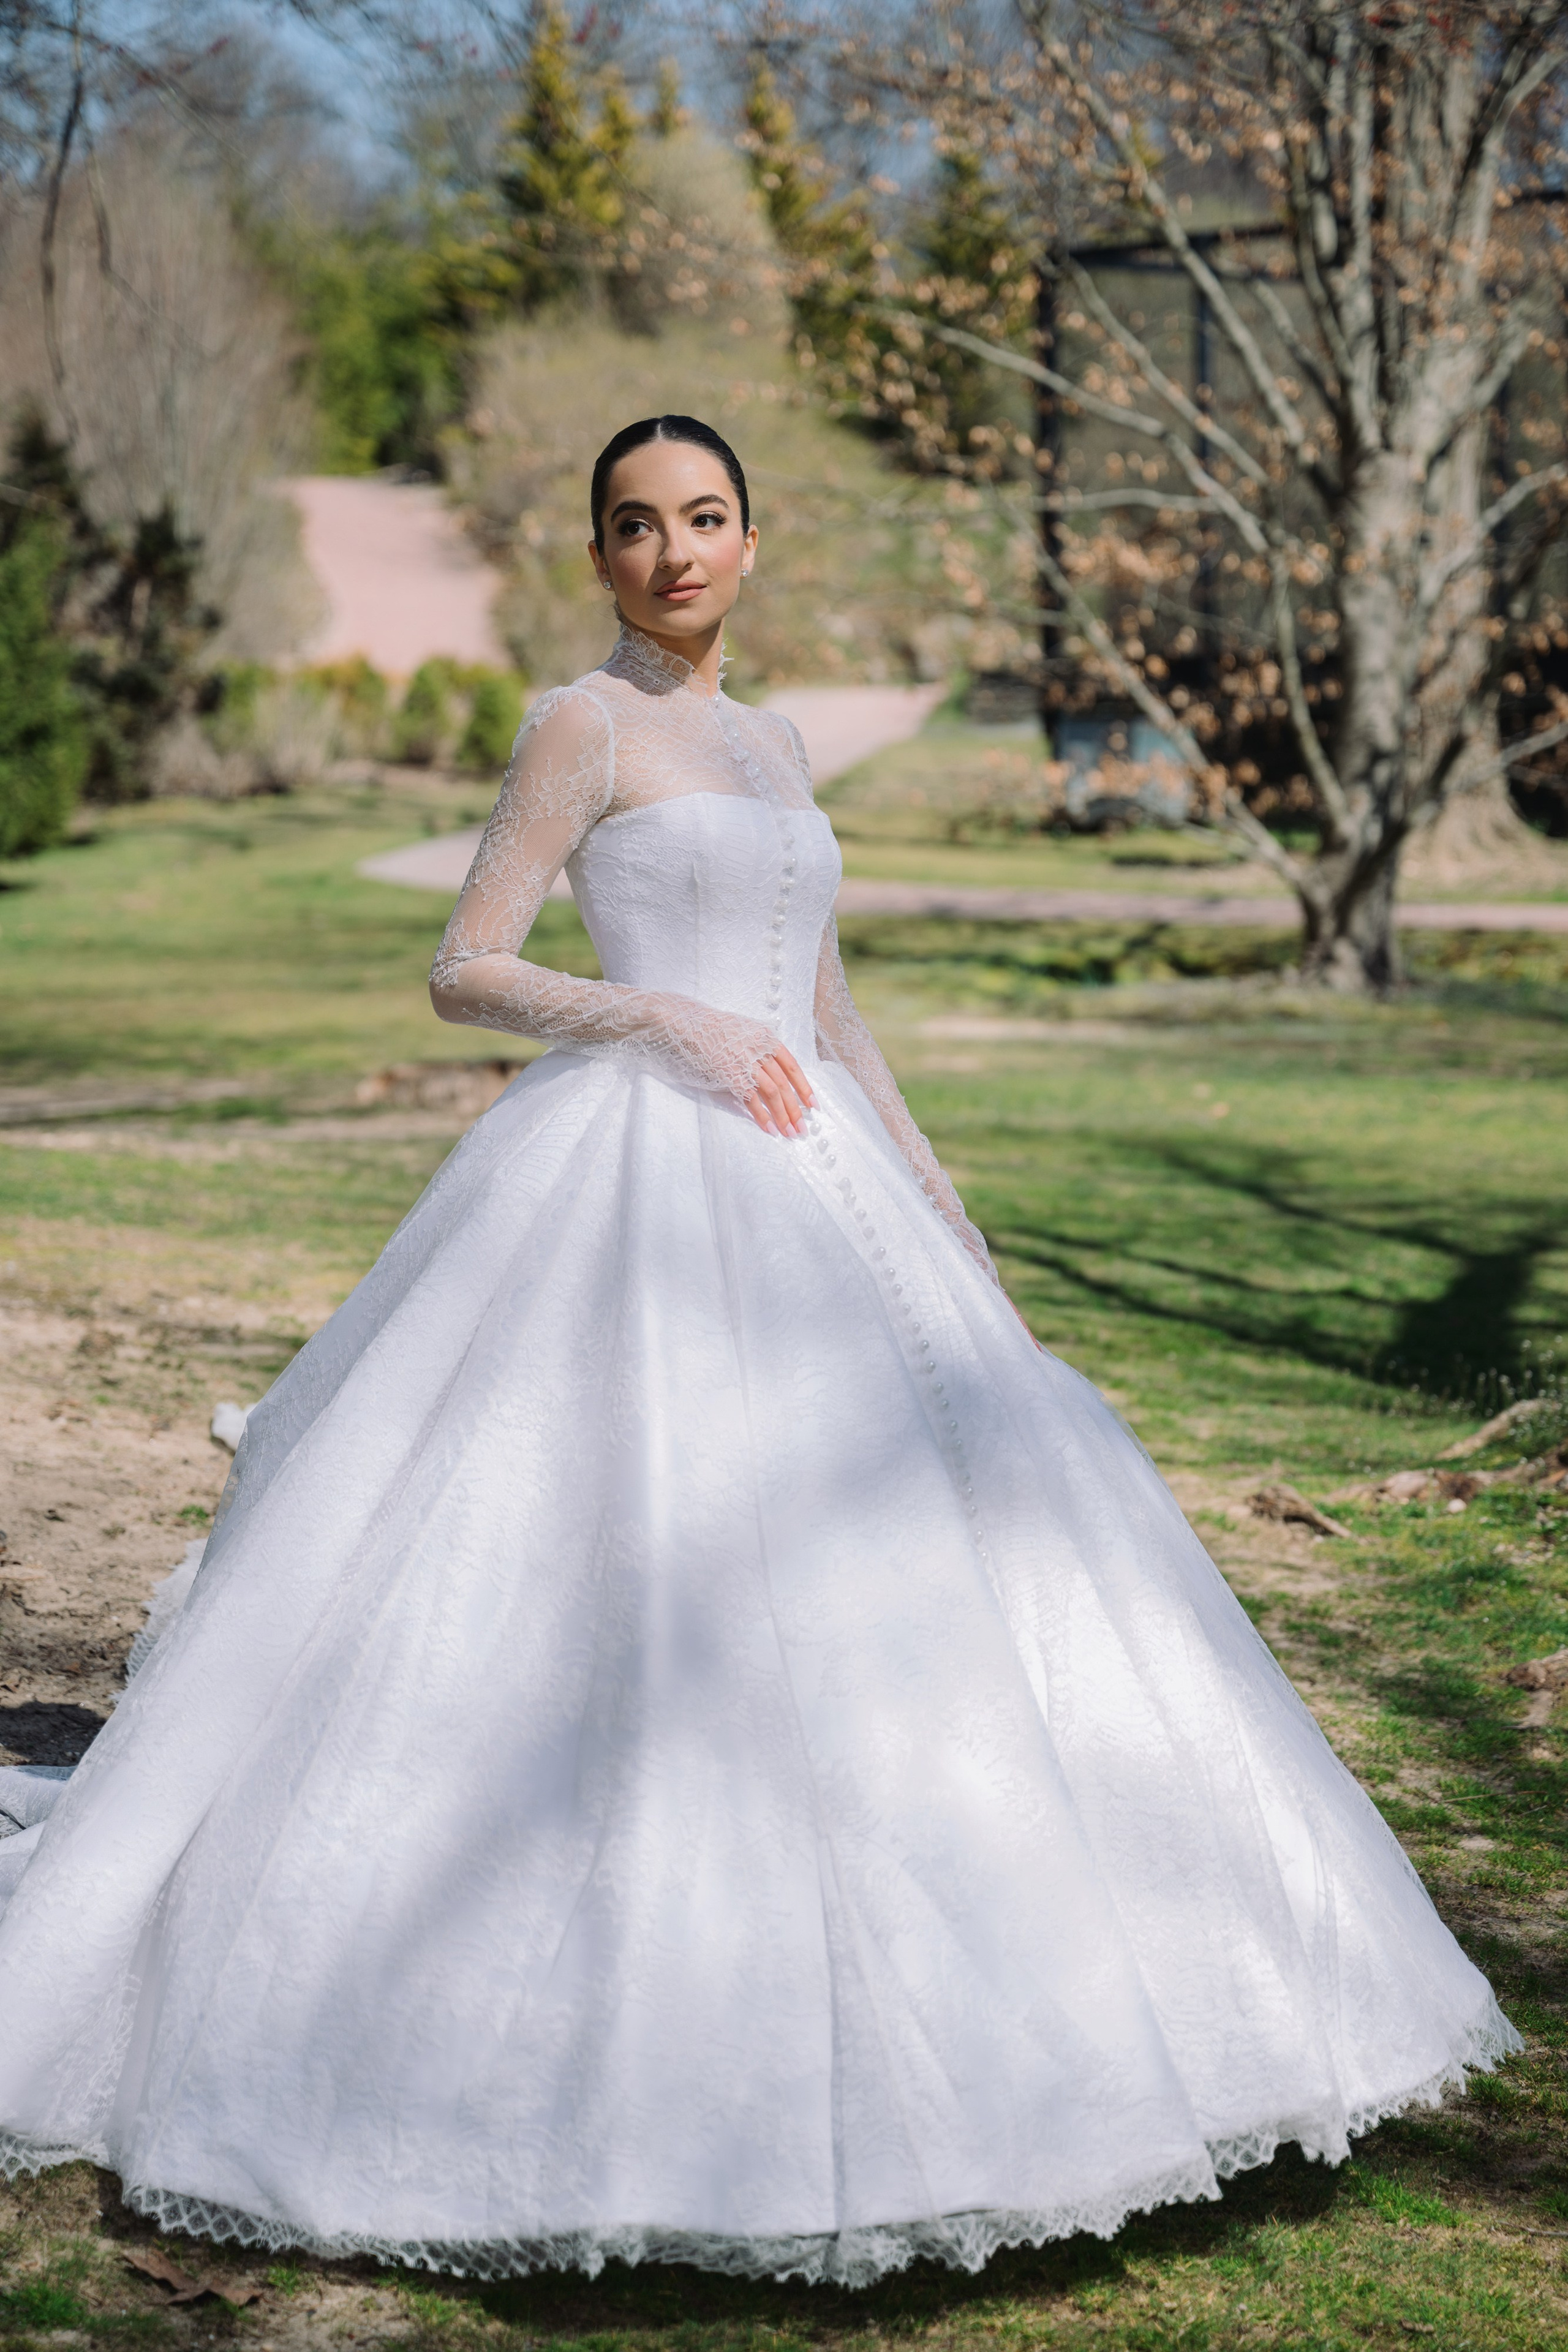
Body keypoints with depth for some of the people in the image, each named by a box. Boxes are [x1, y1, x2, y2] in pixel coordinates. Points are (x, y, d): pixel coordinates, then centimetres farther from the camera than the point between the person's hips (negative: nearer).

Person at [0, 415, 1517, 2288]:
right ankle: (584, 2024, 2)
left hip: (802, 1195, 8)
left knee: (874, 1573, 6)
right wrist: (666, 1019, -19)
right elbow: (462, 975, -7)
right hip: (635, 1187, -8)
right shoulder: (582, 726, -3)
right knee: (615, 1580, -11)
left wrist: (943, 1218, 18)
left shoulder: (769, 747, 18)